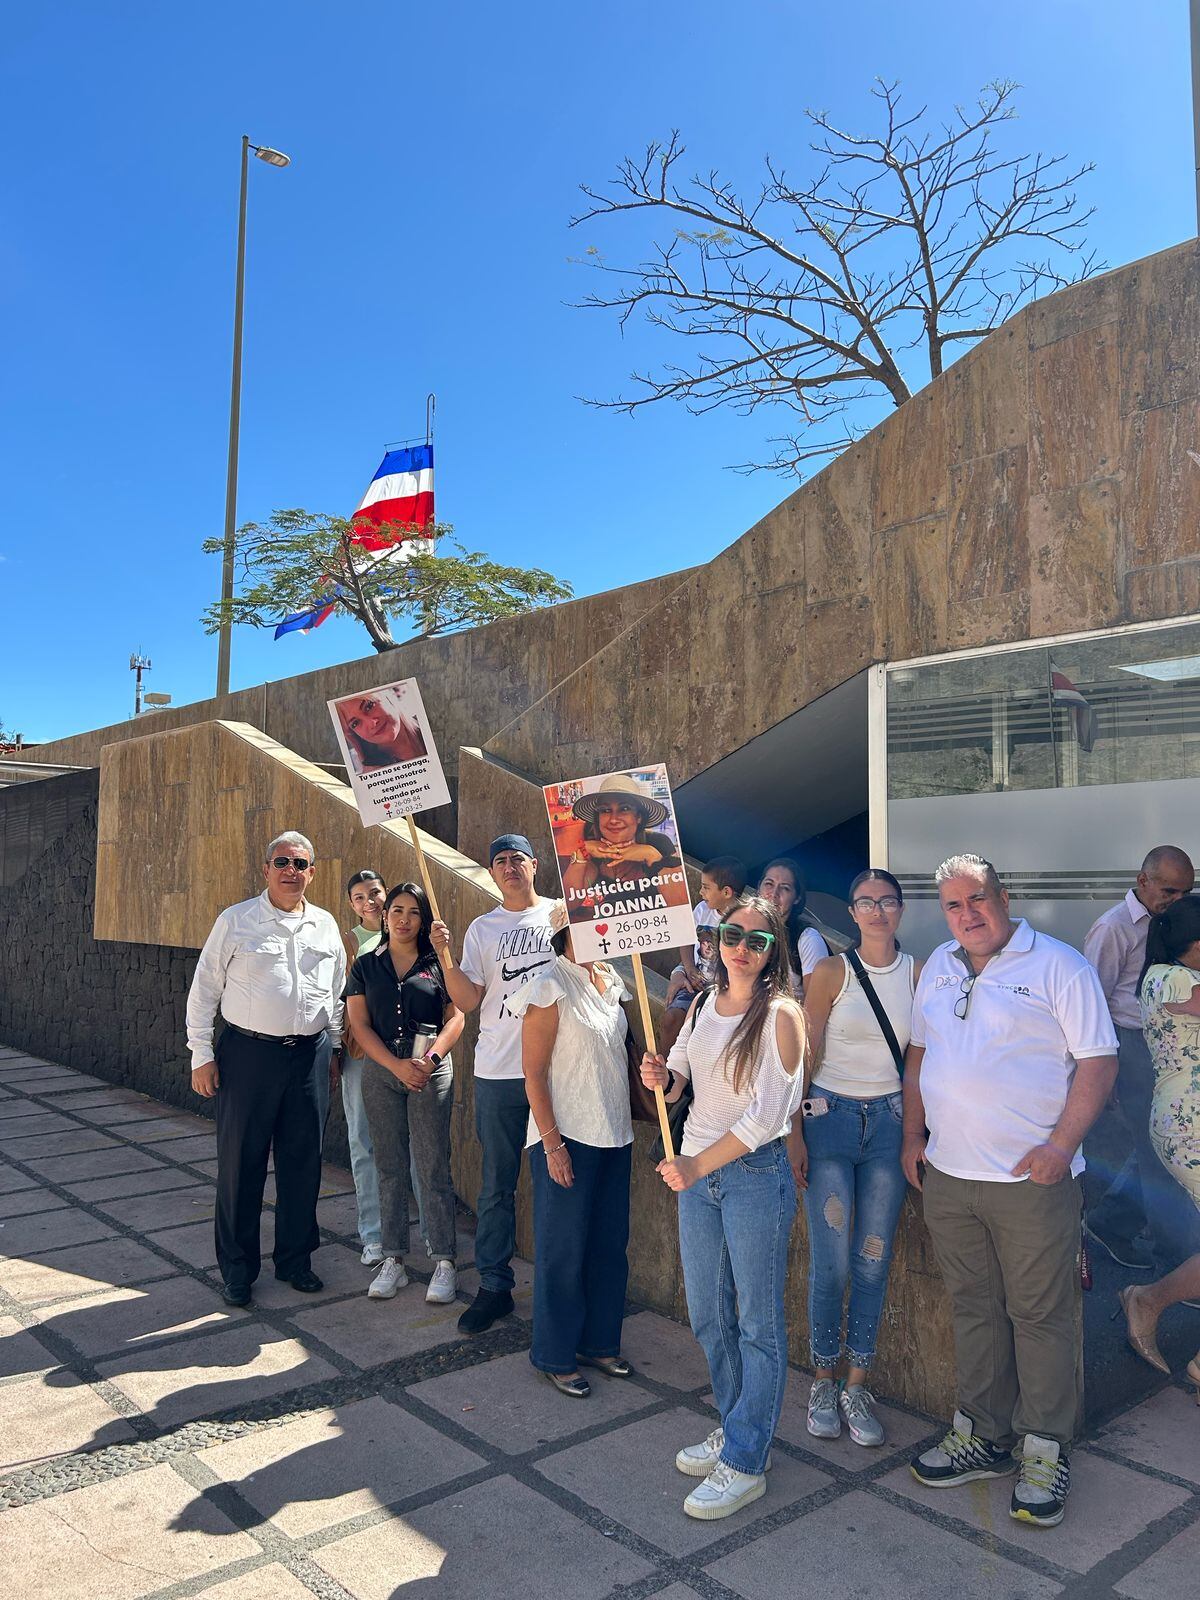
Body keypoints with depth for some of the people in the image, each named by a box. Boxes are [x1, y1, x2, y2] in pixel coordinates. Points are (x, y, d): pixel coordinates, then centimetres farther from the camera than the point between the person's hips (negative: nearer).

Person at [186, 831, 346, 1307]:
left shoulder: (325, 925, 8)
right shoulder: (236, 921, -2)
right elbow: (204, 991, -1)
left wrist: (334, 1046, 14)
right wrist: (201, 1055, -4)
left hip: (310, 1054, 3)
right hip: (248, 1053, -3)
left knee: (303, 1160, 10)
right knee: (240, 1161, 5)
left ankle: (295, 1259, 25)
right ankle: (237, 1268, 20)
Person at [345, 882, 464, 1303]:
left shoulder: (438, 963, 4)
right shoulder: (366, 965, 8)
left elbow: (455, 1018, 1)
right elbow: (359, 1023, 1)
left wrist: (430, 1059, -14)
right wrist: (397, 1065, -10)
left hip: (431, 1070, -2)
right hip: (380, 1071, 2)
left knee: (433, 1168, -2)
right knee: (390, 1168, 7)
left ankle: (443, 1261, 7)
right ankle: (393, 1260, 16)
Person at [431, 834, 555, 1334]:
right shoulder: (482, 929, 7)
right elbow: (467, 1000, 0)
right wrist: (444, 956, -14)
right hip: (499, 1072, 1)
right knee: (496, 1185, 9)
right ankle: (493, 1285, 21)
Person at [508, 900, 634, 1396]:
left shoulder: (609, 980, 8)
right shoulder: (550, 987, -14)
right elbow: (534, 1071, -15)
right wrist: (552, 1143, -17)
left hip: (614, 1134, 7)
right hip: (568, 1137, -7)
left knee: (610, 1244, 16)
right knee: (563, 1250, 5)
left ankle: (600, 1341, 33)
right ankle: (555, 1355, 22)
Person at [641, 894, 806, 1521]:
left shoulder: (780, 1014, -14)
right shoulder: (702, 1006, 6)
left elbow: (767, 1115, -18)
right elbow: (680, 1080, 15)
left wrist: (698, 1165, -18)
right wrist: (660, 1078, -9)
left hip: (756, 1174, -7)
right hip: (696, 1171, 7)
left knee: (758, 1325, 6)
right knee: (708, 1317, 17)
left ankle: (745, 1462, 19)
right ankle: (735, 1427, 37)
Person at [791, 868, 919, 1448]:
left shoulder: (917, 972, 4)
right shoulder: (831, 971, -4)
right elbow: (805, 1057, -4)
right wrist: (794, 1134, -7)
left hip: (889, 1121, 3)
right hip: (830, 1116, -2)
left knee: (874, 1261, 6)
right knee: (831, 1263, 0)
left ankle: (856, 1385, 21)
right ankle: (823, 1381, 19)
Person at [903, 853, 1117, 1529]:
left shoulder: (1059, 965, -8)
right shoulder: (938, 968, 10)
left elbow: (1098, 1060, -10)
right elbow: (920, 1055, 18)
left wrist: (1062, 1144, -18)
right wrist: (913, 1135, 12)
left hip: (1032, 1177, -5)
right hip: (949, 1175, 5)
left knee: (1043, 1315, 5)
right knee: (974, 1308, 16)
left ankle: (1046, 1453, 21)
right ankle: (983, 1435, 30)